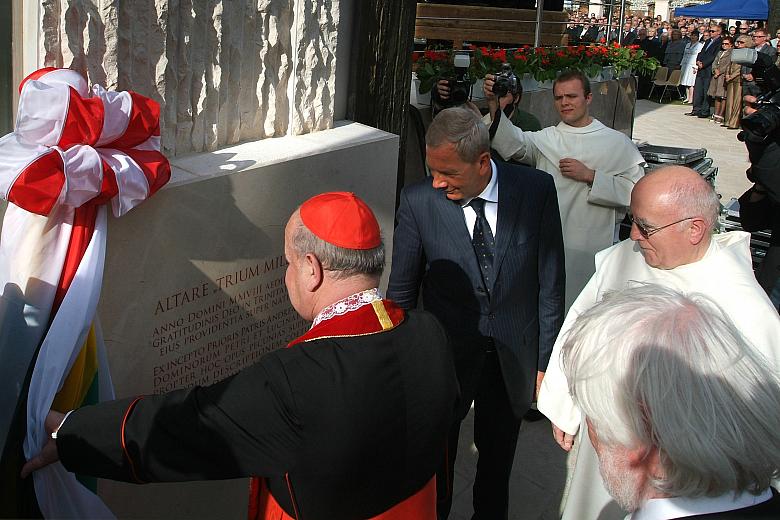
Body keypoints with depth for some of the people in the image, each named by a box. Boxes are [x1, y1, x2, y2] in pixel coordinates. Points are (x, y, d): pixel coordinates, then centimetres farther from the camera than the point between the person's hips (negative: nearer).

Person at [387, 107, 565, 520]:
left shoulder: (536, 190, -14)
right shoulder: (418, 200, -16)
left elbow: (550, 284, -5)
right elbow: (401, 292, -5)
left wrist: (545, 362, -1)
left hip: (513, 357, 1)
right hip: (445, 356, -1)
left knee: (497, 461, 21)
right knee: (436, 460, 16)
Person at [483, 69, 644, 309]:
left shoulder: (617, 142, 3)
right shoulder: (545, 139, 7)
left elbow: (635, 190, -5)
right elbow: (514, 143, -14)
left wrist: (590, 176, -12)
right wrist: (495, 110, -31)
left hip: (594, 248, -1)